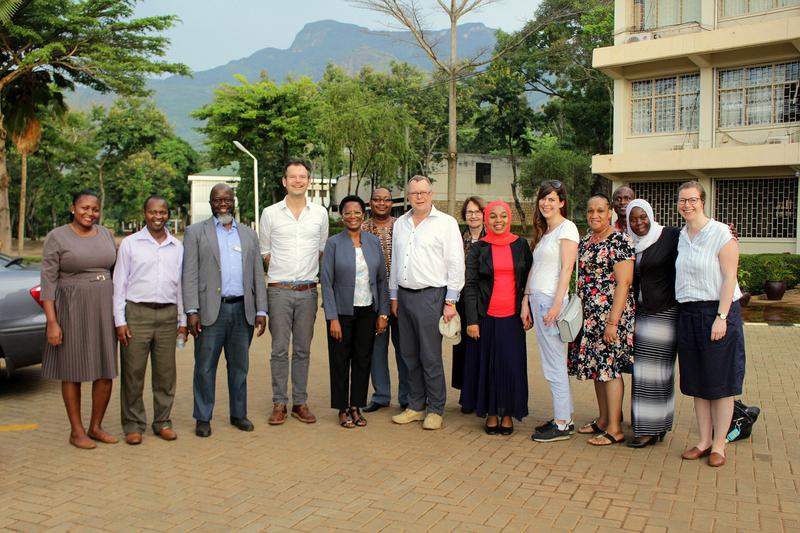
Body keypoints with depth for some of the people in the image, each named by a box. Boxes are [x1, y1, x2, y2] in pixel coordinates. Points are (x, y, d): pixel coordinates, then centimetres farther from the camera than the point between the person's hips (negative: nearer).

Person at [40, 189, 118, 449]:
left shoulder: (105, 234, 8)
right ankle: (76, 430, 17)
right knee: (73, 371, 5)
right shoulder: (57, 237, -5)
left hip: (104, 308, 4)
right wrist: (52, 322, -13)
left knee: (106, 371, 6)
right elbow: (48, 281, -8)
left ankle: (96, 426, 21)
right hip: (71, 309, -4)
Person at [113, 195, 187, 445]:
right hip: (137, 313, -2)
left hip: (167, 315, 3)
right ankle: (133, 424, 13)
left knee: (166, 373, 6)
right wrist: (120, 321, -4)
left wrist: (183, 320, 12)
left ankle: (162, 422, 18)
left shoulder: (177, 247, 11)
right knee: (133, 373, 2)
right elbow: (119, 283, 2)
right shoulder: (130, 243, 3)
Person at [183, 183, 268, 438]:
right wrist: (192, 311, -11)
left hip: (243, 310, 3)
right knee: (205, 367, 3)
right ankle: (203, 418, 15)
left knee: (240, 366, 11)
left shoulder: (248, 234, 14)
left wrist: (261, 310, 5)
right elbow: (189, 275, -3)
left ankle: (238, 414, 24)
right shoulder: (196, 232, 4)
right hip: (211, 310, -3)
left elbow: (258, 275, 12)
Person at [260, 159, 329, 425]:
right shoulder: (270, 213, 2)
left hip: (308, 291, 2)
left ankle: (300, 402, 16)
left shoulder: (320, 213, 6)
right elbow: (264, 252, 10)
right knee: (279, 350, 1)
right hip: (279, 290, -1)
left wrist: (311, 271, 8)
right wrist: (282, 270, 4)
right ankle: (279, 403, 11)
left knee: (303, 350, 8)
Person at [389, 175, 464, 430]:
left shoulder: (446, 223, -4)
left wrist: (450, 301, -9)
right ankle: (416, 406, 23)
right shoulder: (400, 223, 14)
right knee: (409, 355, 11)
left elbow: (456, 264, -6)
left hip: (430, 296, -6)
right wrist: (393, 296, 16)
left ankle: (436, 410, 11)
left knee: (430, 357, -2)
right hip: (404, 295, 6)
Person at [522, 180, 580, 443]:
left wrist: (557, 304, -19)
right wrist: (527, 302, 11)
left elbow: (566, 269, -13)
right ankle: (564, 417, 19)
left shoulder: (567, 228, -6)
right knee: (551, 363, 11)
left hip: (552, 300, -8)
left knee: (555, 365, -4)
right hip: (537, 300, 8)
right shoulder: (543, 231, 19)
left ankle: (562, 424, 3)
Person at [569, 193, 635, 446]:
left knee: (609, 368, -4)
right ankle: (603, 420, 25)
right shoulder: (584, 242, 13)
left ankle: (615, 429, 4)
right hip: (588, 315, 8)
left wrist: (613, 321, -20)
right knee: (597, 366, 13)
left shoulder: (620, 241, -11)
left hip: (610, 314, -8)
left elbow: (623, 283, -16)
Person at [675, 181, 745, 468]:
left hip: (717, 312, -6)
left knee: (720, 382, 2)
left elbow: (729, 278, -13)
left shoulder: (721, 234, -9)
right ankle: (704, 440, 21)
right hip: (688, 314, 6)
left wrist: (721, 317, -18)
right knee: (697, 381, 10)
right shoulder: (681, 236, 10)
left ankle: (719, 445, 12)